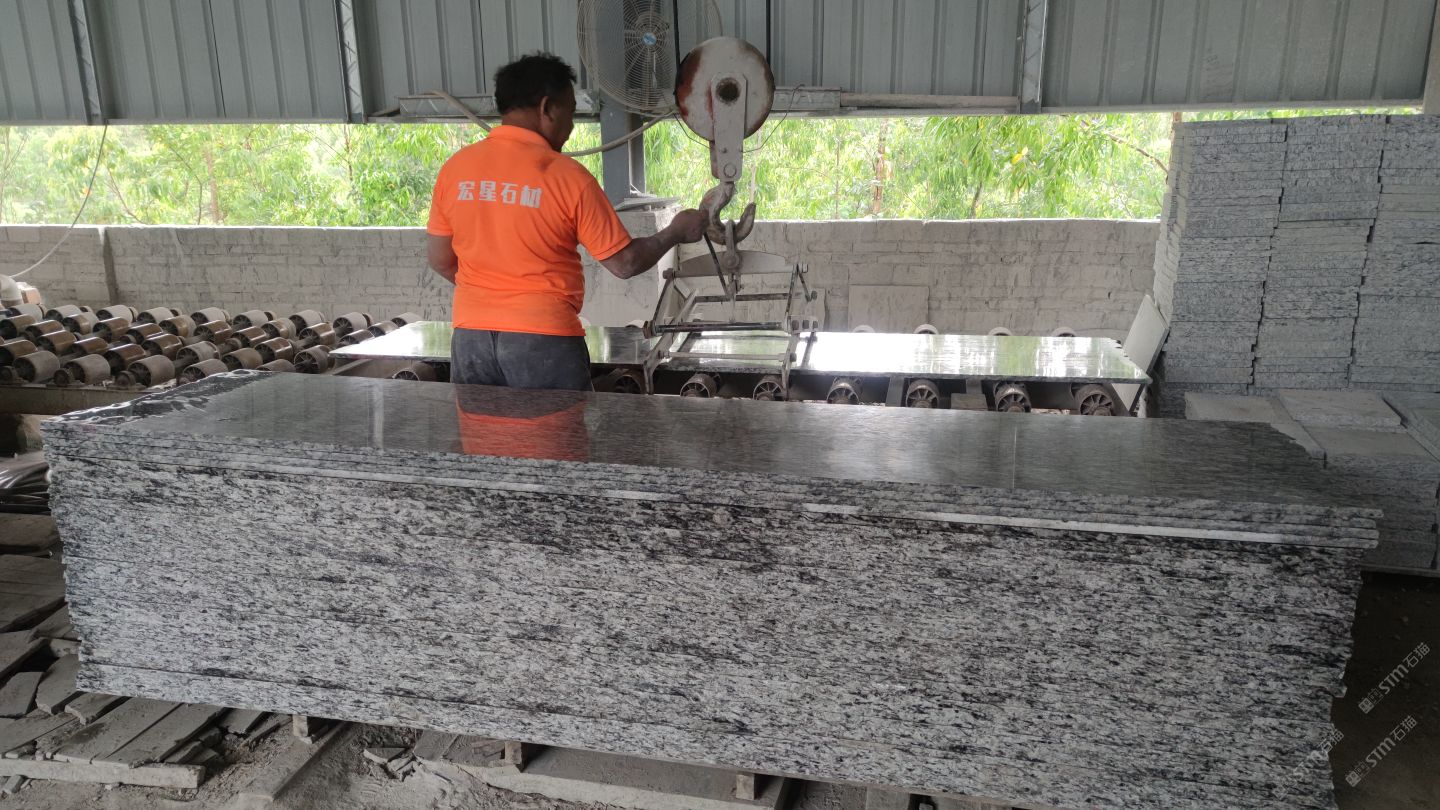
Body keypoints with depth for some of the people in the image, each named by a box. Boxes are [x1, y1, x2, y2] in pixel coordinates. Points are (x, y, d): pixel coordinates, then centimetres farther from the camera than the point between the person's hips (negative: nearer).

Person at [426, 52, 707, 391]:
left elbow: (440, 261, 11)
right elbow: (624, 264, -6)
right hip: (543, 339, -4)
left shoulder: (454, 168, 2)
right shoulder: (567, 176, -10)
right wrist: (676, 233, 10)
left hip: (470, 337, 4)